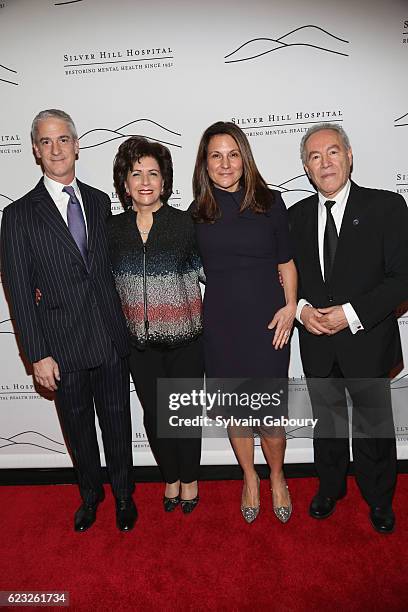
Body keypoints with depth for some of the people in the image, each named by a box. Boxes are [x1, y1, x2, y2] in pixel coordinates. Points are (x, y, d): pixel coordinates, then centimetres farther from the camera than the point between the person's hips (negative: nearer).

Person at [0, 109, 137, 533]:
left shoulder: (100, 201, 7)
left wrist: (121, 324, 6)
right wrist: (38, 355, -9)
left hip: (112, 340, 2)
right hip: (64, 349, -2)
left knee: (117, 423, 15)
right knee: (78, 427, 16)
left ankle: (123, 494, 39)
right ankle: (90, 494, 42)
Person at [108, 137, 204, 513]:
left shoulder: (186, 223, -8)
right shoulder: (114, 229, 0)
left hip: (185, 339, -2)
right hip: (140, 341, 3)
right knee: (154, 413, 15)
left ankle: (190, 478, 38)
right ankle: (171, 477, 40)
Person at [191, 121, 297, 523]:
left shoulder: (269, 202, 0)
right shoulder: (198, 211, 4)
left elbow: (286, 263, 5)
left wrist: (290, 307, -6)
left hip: (266, 320, -2)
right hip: (220, 323, 2)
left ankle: (277, 478, 32)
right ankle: (249, 479, 38)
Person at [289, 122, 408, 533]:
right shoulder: (297, 215, 5)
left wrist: (352, 313, -20)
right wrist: (302, 309, -10)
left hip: (366, 341, -3)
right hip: (316, 343, 3)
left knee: (374, 424, 13)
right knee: (327, 421, 19)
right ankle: (330, 488, 43)